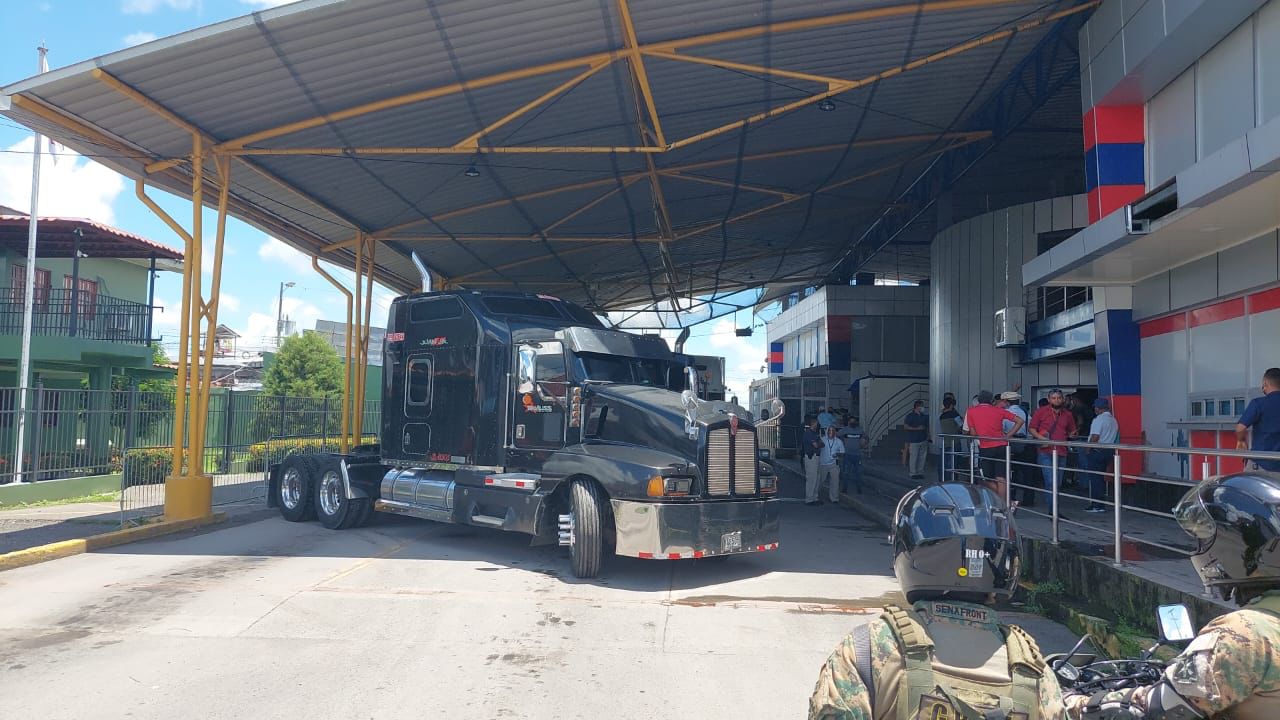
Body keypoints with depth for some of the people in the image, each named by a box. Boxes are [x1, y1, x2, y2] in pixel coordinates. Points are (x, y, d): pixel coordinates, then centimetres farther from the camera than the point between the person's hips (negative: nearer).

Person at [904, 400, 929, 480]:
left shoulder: (924, 416, 12)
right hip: (914, 440, -5)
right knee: (913, 457, -5)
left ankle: (920, 473, 14)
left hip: (923, 440, 5)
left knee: (922, 457, 6)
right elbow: (906, 426, -10)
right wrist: (917, 428, -16)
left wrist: (928, 436, 10)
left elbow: (927, 427, 20)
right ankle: (913, 473, 3)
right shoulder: (910, 416, -5)